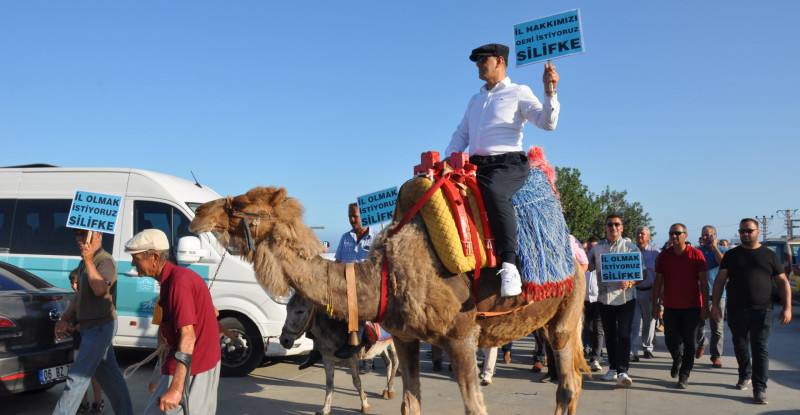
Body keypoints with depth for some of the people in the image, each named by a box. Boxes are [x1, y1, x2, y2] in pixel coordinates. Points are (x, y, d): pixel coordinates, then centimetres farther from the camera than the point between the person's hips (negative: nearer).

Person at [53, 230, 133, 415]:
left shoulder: (105, 261, -16)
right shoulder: (84, 262, 13)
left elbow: (100, 289, -33)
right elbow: (79, 295, 21)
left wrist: (89, 261, -33)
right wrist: (65, 319, 16)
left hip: (100, 327, -10)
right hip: (89, 327, 10)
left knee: (78, 377, -5)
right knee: (109, 374, 13)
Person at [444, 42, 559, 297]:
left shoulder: (519, 93, 8)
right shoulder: (475, 100, 27)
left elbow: (548, 122, -4)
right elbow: (461, 135, 24)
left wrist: (550, 92, -18)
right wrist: (447, 160, 7)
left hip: (508, 164, -6)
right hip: (475, 165, 7)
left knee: (494, 190, -38)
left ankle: (509, 265, -39)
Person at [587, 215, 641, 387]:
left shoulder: (631, 247, 0)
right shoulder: (597, 248, 8)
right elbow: (586, 268, 14)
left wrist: (629, 283, -20)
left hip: (625, 298, -3)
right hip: (605, 297, 3)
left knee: (624, 334, -10)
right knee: (609, 335, 12)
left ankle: (622, 372, -9)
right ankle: (613, 368, 24)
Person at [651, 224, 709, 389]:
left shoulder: (696, 254, -4)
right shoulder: (663, 256, 4)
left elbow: (704, 282, -3)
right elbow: (658, 281, 8)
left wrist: (705, 306, -7)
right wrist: (655, 304, 5)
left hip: (692, 307, -2)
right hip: (670, 306, 2)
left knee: (688, 342, 2)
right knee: (670, 340, 4)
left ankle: (684, 375, 13)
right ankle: (677, 359, 35)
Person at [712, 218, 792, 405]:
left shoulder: (770, 255, 6)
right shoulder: (731, 255, 8)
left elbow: (782, 282, 6)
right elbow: (720, 280, 5)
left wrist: (787, 308, -3)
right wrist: (715, 304, -4)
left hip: (762, 310, -2)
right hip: (736, 311, 2)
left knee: (760, 348, -5)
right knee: (740, 346, 12)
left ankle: (759, 388, -3)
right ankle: (745, 376, 33)